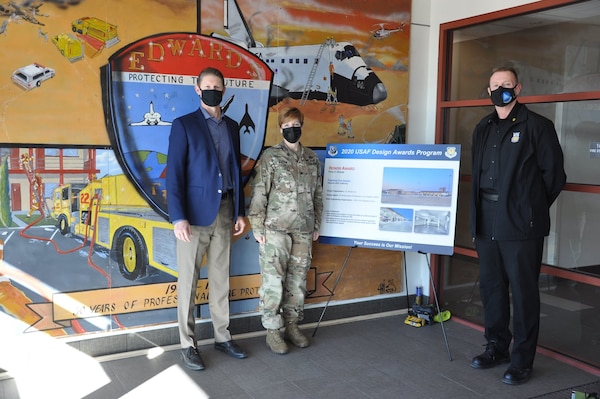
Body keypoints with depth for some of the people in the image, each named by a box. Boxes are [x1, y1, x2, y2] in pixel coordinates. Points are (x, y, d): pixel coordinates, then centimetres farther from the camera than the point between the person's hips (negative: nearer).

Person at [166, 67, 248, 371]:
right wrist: (178, 217, -17)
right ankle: (188, 344, 15)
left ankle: (222, 336, 25)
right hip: (195, 213, -5)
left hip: (224, 212, 5)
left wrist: (239, 212, 11)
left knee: (221, 278, 13)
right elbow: (174, 173, -10)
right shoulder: (184, 125, -4)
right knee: (188, 281, 4)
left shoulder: (232, 126, 12)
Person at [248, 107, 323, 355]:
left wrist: (316, 225, 13)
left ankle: (292, 325, 24)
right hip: (275, 229, -4)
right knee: (273, 280, -2)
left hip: (303, 230, 5)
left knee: (298, 279, 10)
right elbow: (258, 193, -6)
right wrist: (257, 227, -10)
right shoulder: (270, 156, -3)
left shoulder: (312, 159, 11)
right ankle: (272, 331, 10)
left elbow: (317, 195, 15)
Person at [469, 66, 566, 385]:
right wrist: (480, 210, 9)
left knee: (523, 292, 1)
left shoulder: (537, 126, -3)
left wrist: (531, 208, 3)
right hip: (486, 223, 6)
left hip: (520, 224, -6)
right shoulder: (483, 129, 14)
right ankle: (497, 347, 28)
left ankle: (522, 360, 13)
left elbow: (554, 175, -2)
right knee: (491, 287, 13)